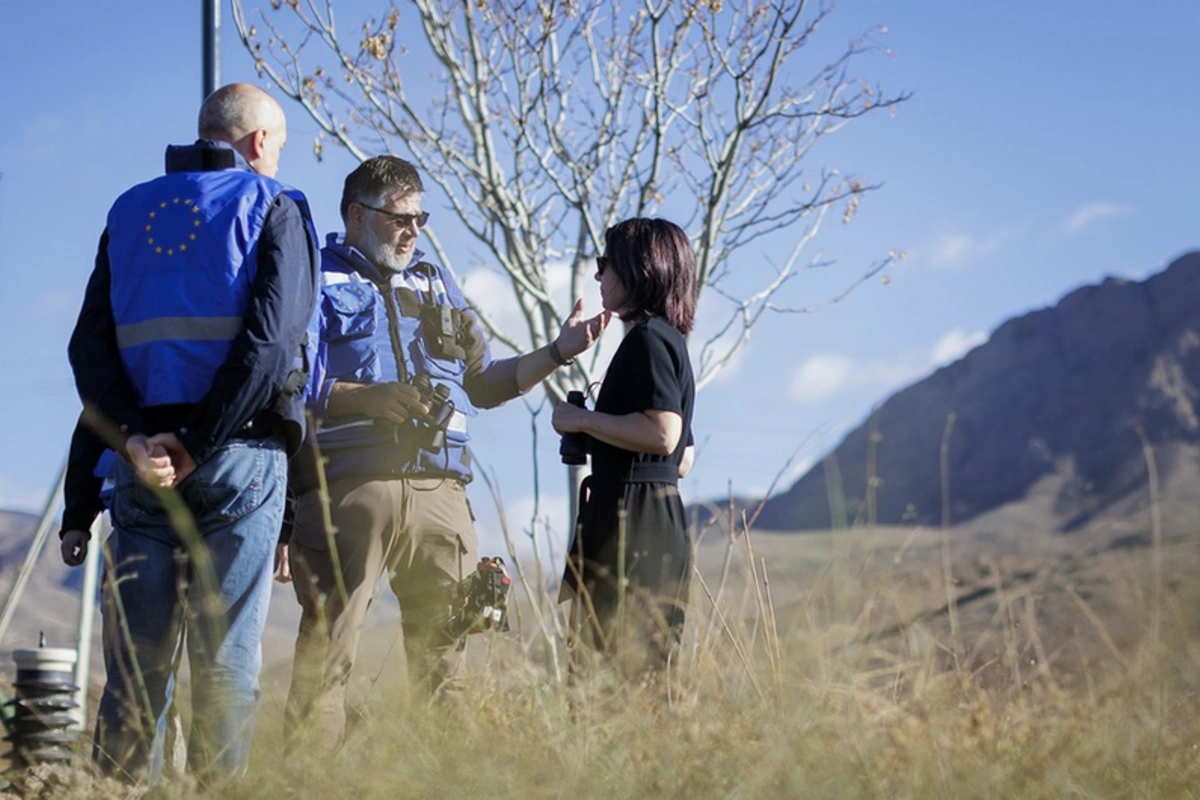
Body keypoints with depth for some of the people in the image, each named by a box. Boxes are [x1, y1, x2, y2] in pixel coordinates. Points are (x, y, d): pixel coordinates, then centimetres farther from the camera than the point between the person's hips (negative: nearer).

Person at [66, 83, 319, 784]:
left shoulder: (130, 214, 16)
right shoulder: (273, 210, 2)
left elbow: (89, 345, 3)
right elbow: (270, 341, -14)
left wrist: (132, 438, -8)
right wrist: (197, 446, -13)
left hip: (142, 460, 4)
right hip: (240, 456, -4)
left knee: (135, 661, 6)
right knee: (227, 659, -1)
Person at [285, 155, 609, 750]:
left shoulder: (437, 284, 26)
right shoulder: (316, 279, 8)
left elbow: (482, 384, 28)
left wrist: (557, 354, 17)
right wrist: (365, 398, -14)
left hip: (439, 493, 5)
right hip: (347, 490, -5)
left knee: (443, 653, 3)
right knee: (325, 654, -9)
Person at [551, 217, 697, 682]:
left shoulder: (648, 338, -9)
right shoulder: (668, 341, 21)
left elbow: (662, 433, -23)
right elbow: (682, 460, 23)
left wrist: (583, 420, -13)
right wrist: (591, 430, 24)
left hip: (635, 522, -10)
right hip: (655, 521, 10)